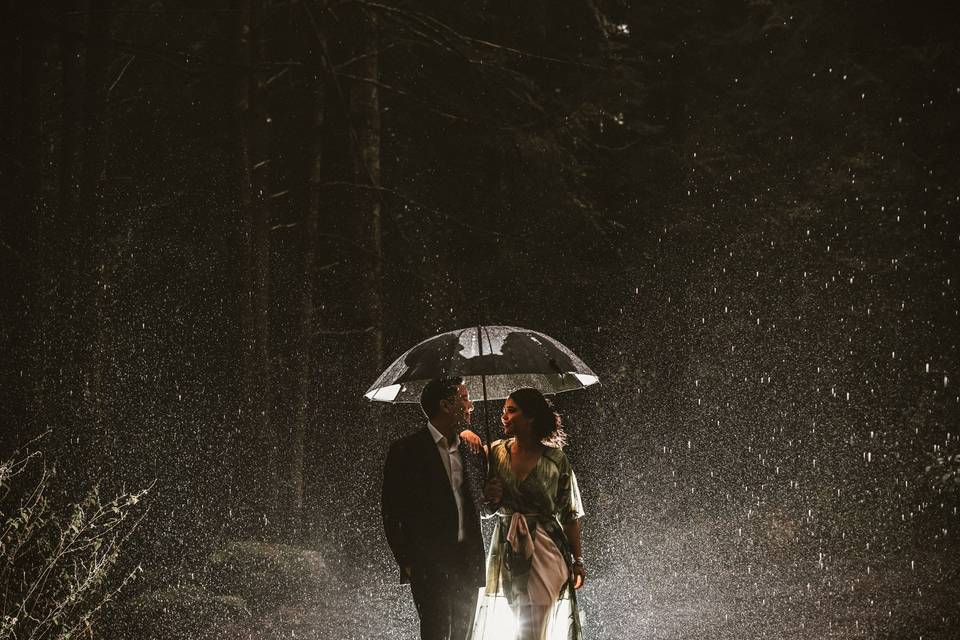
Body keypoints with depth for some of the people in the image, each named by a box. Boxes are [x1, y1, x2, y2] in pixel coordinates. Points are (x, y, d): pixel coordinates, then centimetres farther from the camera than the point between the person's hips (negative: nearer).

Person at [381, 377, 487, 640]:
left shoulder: (471, 450, 13)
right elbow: (391, 513, -3)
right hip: (429, 564, -5)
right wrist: (407, 561, -8)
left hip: (467, 562, 6)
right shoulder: (405, 451, -3)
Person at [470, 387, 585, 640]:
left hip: (545, 551, -3)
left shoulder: (555, 459, -5)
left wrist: (578, 561, -3)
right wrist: (489, 498, -12)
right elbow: (483, 511, 11)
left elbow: (570, 514, -1)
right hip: (506, 551, 3)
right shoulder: (495, 452, 3)